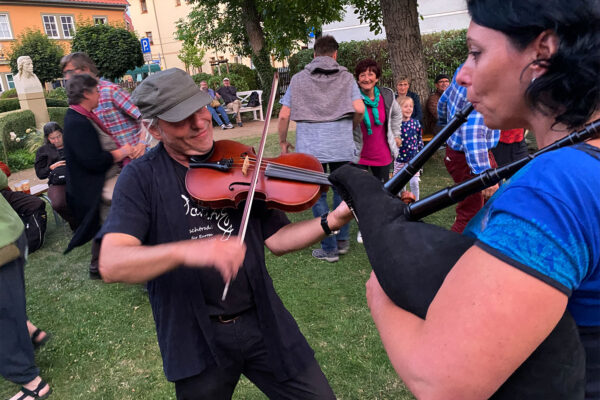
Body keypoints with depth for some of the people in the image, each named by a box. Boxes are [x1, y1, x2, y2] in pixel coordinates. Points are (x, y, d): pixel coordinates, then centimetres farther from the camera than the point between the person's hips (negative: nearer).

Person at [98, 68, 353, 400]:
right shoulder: (140, 178, -8)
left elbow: (275, 239, -2)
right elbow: (111, 265, -21)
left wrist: (331, 221, -18)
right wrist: (187, 250, -38)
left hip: (262, 321, 2)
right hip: (193, 336, -1)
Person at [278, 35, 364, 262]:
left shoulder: (298, 79, 8)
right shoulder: (346, 77, 8)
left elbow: (284, 116, 2)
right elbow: (359, 109, -5)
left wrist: (283, 142, 15)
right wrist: (351, 128, 14)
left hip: (310, 148, -1)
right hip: (342, 146, 1)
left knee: (317, 196, 7)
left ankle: (329, 249, 12)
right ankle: (342, 241, 26)